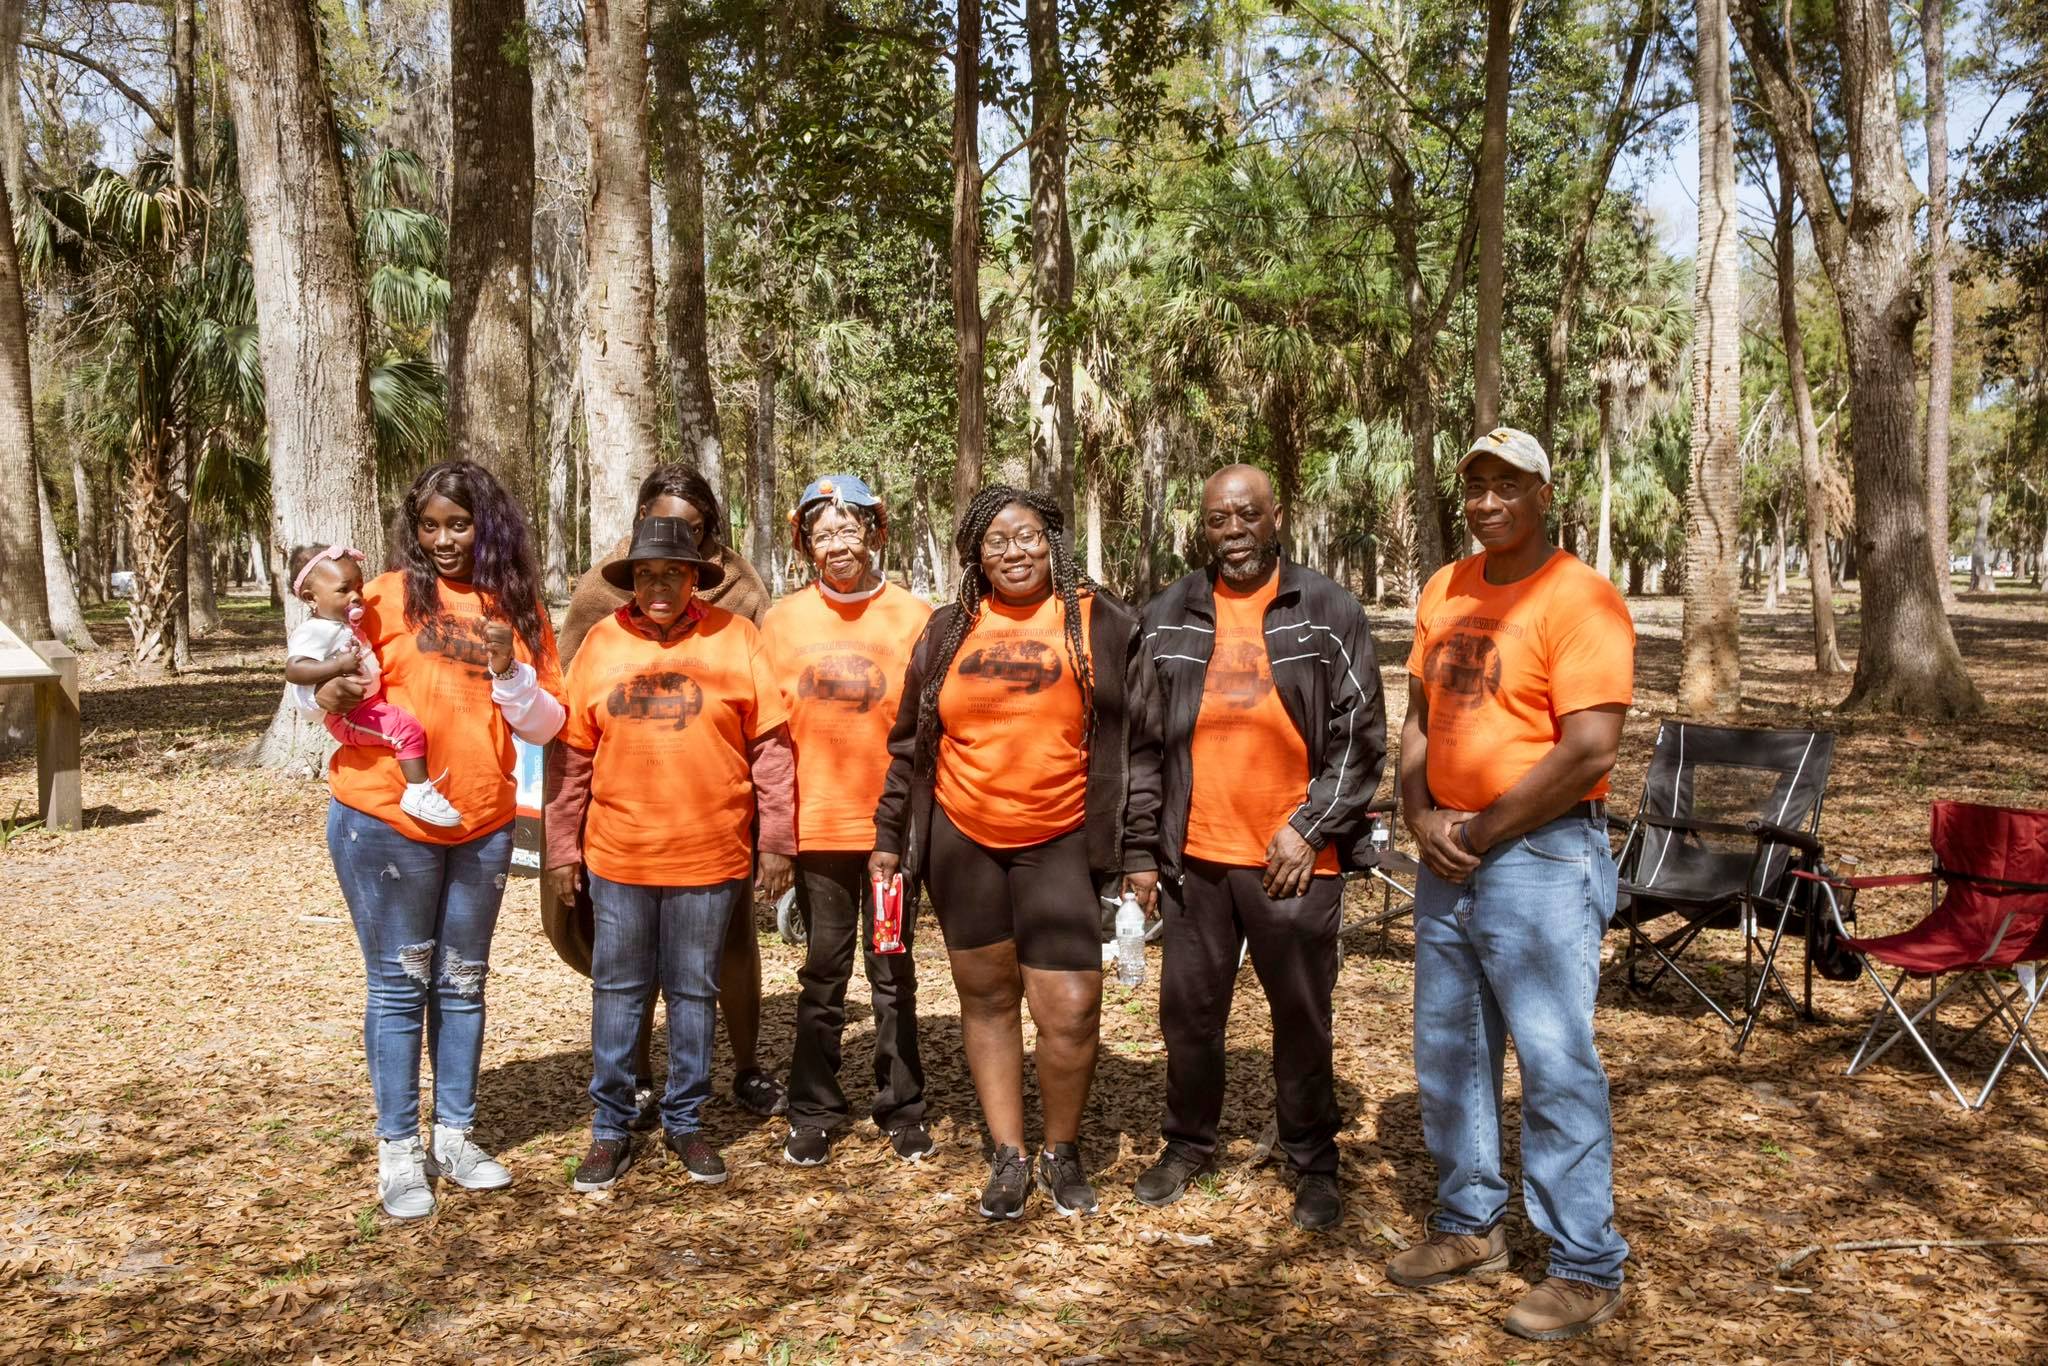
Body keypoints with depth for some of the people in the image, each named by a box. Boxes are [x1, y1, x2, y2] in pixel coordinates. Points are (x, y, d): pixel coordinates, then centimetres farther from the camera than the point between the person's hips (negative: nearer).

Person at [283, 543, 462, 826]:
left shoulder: (346, 625, 14)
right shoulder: (313, 632, -18)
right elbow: (294, 669, -32)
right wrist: (339, 666, -37)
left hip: (369, 702, 11)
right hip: (347, 714, -11)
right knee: (408, 728, -25)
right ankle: (419, 793, -25)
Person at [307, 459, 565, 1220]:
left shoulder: (519, 609, 6)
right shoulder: (387, 597, -2)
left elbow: (546, 725, 4)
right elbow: (336, 684, 3)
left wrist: (509, 672, -13)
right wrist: (331, 698, -19)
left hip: (483, 826, 3)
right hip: (386, 822, -3)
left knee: (463, 983, 12)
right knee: (399, 983, 3)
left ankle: (456, 1136, 23)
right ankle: (399, 1151, 13)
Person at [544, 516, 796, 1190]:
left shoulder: (734, 638, -2)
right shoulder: (601, 643, 3)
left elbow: (769, 745, -1)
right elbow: (572, 755, 6)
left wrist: (776, 840, -3)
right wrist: (562, 847, 5)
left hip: (710, 856, -1)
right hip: (618, 856, 1)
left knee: (694, 991, 10)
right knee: (618, 991, 10)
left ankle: (685, 1120, 25)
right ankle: (612, 1128, 22)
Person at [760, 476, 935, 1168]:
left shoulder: (914, 618, -2)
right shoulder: (782, 620, 2)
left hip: (893, 824, -1)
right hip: (816, 826, 1)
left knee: (893, 971, 9)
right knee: (823, 973, 10)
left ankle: (902, 1108, 21)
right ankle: (813, 1112, 22)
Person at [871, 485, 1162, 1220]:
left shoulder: (1103, 625, 0)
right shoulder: (947, 632, 9)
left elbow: (1139, 744, 0)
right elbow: (909, 745, 15)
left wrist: (1140, 850, -3)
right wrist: (889, 837, 13)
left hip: (1060, 843, -3)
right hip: (960, 841, 3)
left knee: (1069, 1009, -8)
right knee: (987, 996, 9)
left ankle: (1062, 1152, 15)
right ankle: (1009, 1157, 22)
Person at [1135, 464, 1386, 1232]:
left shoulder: (1329, 613, -1)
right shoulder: (1168, 619, 6)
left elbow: (1360, 736, -3)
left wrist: (1309, 829, -10)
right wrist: (1146, 844, 5)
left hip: (1294, 859, -2)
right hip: (1196, 856, 3)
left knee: (1302, 1016, 7)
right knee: (1188, 1010, 11)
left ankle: (1314, 1164, 24)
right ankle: (1188, 1145, 31)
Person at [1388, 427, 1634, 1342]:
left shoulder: (1578, 599, -12)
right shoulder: (1445, 590, 11)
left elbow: (1589, 750, -19)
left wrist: (1482, 834, -14)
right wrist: (1420, 817, -3)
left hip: (1539, 859, -8)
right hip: (1447, 857, 8)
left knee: (1556, 1066, -2)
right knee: (1447, 1052, 15)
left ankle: (1586, 1270, 12)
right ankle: (1470, 1227, 32)